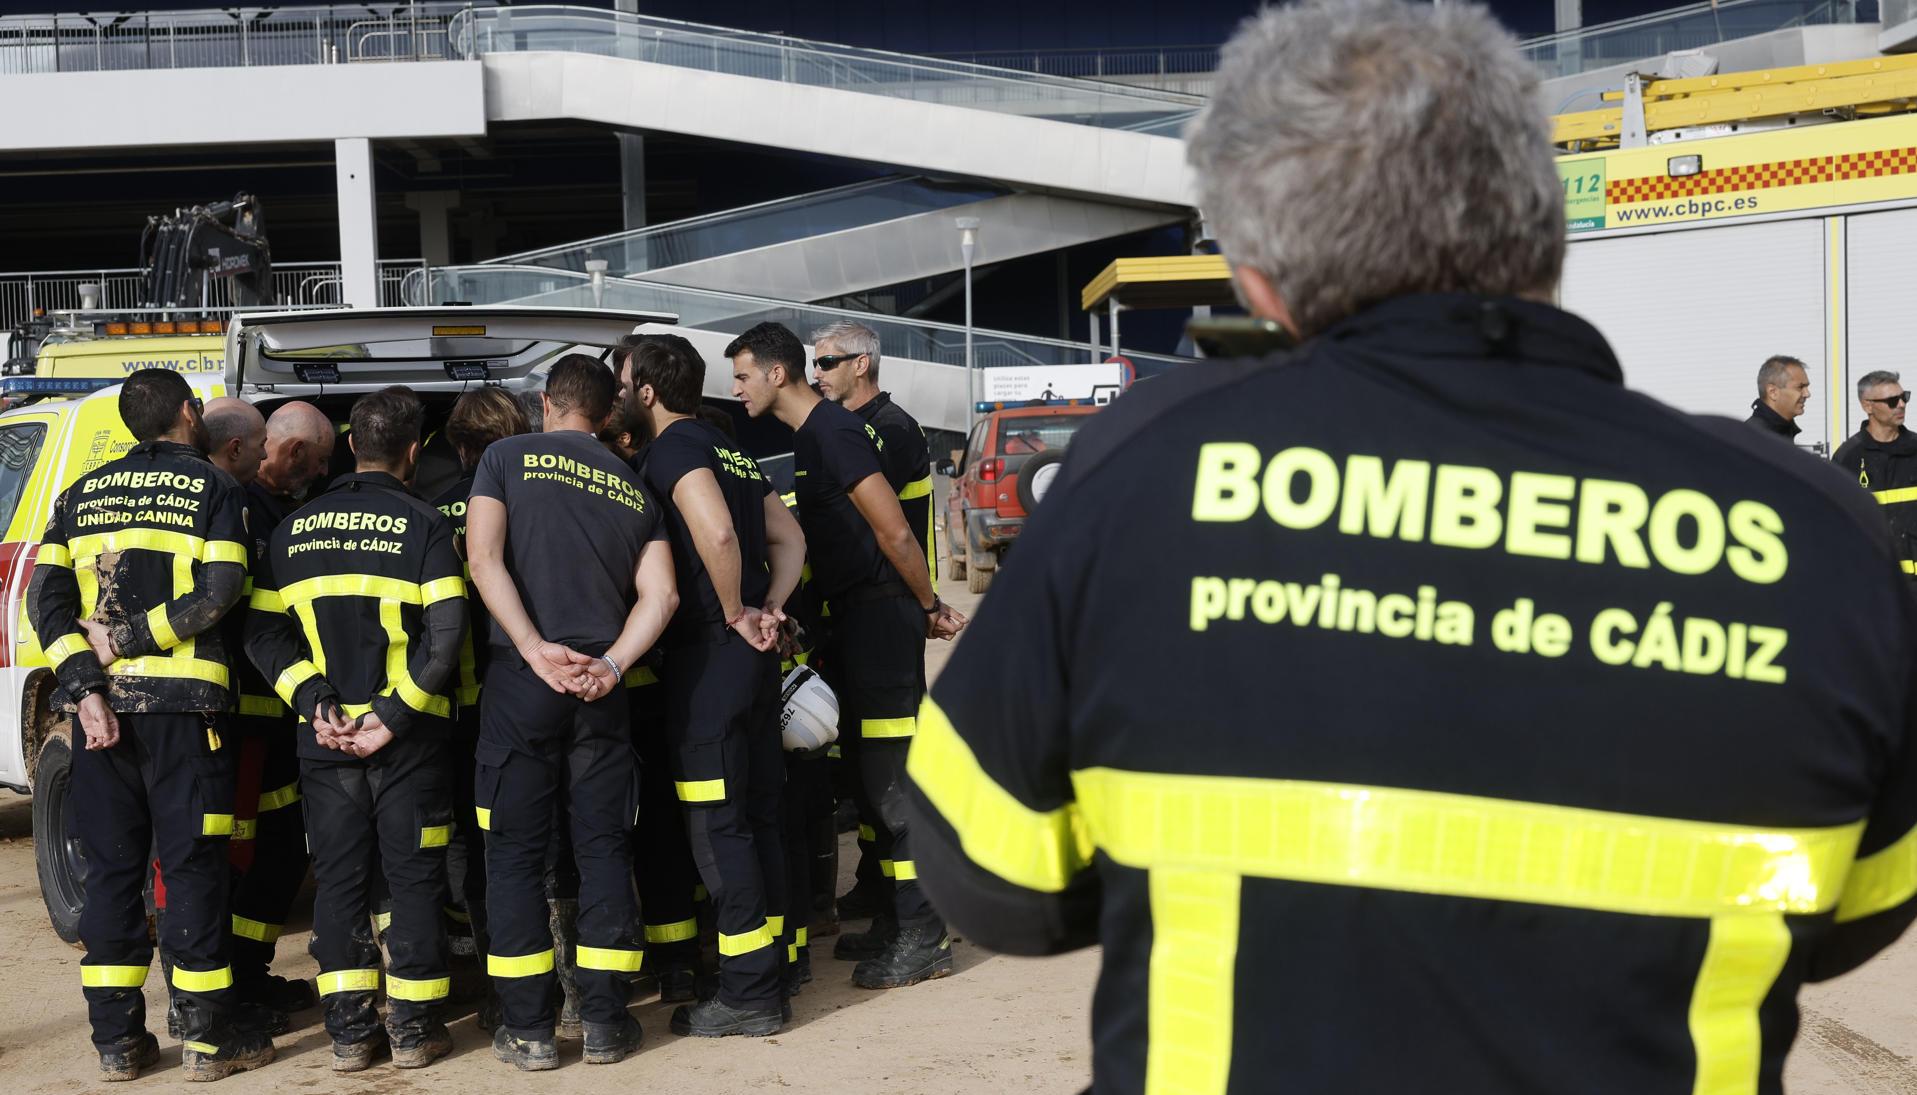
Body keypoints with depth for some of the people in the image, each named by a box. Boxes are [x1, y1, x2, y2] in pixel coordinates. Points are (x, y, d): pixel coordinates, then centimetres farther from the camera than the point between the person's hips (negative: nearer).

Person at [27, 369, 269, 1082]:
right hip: (183, 702, -4)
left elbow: (46, 599, 2)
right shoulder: (212, 488, 1)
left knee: (111, 868, 10)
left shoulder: (83, 494, 14)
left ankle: (116, 1040, 13)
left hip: (101, 705, 4)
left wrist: (86, 684, -6)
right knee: (192, 864, 1)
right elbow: (218, 593, -14)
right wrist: (125, 640, -10)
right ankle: (207, 1038, 5)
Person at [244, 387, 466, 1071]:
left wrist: (313, 700, -4)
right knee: (413, 878, 6)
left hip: (324, 735, 3)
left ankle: (348, 1031, 11)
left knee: (339, 878, 10)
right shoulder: (423, 524, -6)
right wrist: (392, 716, -12)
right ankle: (413, 1027, 10)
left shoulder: (296, 528, 7)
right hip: (408, 736, -3)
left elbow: (264, 631, 2)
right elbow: (444, 634, -15)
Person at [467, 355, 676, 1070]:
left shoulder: (509, 457, 5)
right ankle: (606, 1022, 9)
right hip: (600, 689, 2)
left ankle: (527, 1028, 5)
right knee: (604, 847, 8)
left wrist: (537, 651, -14)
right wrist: (609, 666, -7)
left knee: (515, 851, 4)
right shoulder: (634, 487, 14)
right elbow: (659, 595, 2)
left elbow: (484, 560, -9)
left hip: (522, 682, -2)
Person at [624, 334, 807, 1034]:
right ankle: (773, 968, 21)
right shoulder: (731, 452, 18)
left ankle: (748, 995, 0)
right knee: (758, 815, 14)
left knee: (716, 825, -4)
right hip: (756, 657, 9)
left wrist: (734, 614, -14)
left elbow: (716, 532, -27)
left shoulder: (673, 449, -10)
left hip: (708, 653, -9)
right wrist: (768, 610, 7)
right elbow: (789, 538, 20)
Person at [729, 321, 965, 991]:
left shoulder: (834, 432, -15)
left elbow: (895, 534, -18)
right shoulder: (805, 436, 16)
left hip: (879, 617, -10)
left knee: (892, 782, -7)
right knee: (869, 775, 15)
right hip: (850, 619, 10)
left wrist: (929, 607, -7)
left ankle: (923, 938, -2)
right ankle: (893, 920, 24)